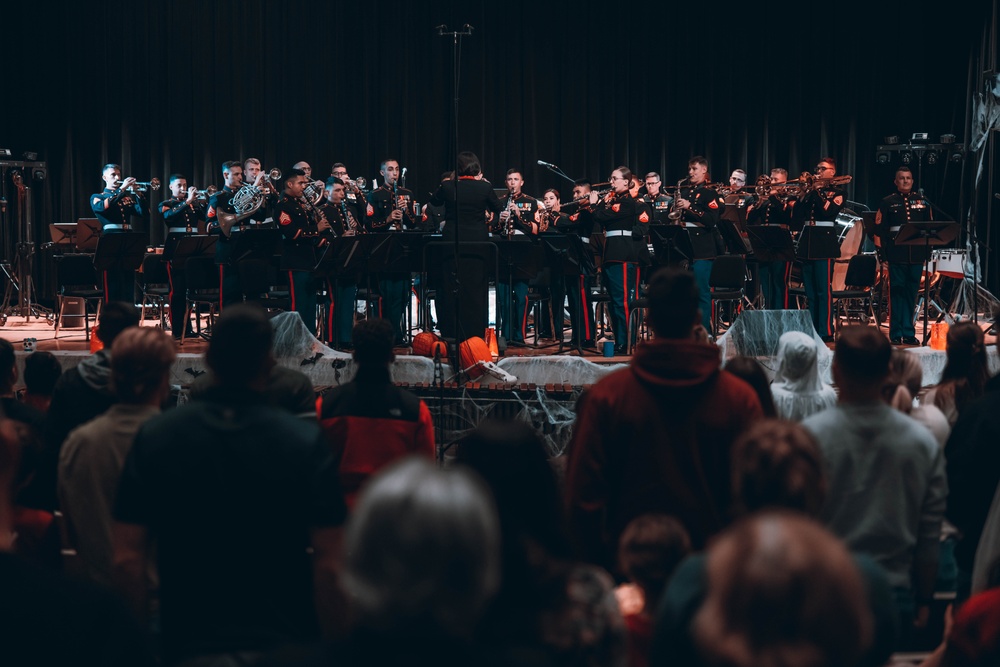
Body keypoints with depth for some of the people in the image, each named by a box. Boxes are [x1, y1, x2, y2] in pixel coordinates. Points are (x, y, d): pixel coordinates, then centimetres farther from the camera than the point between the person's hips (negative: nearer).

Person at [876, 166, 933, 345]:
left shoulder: (922, 201, 13)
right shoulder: (887, 202, 6)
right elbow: (880, 228, 3)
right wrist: (888, 243, -8)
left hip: (916, 254, 3)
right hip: (897, 254, -2)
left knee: (912, 292, 5)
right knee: (897, 290, -3)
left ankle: (909, 332, 10)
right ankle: (896, 333, -1)